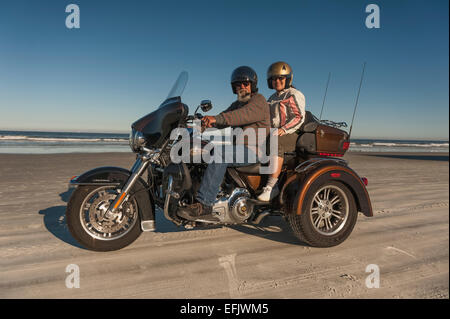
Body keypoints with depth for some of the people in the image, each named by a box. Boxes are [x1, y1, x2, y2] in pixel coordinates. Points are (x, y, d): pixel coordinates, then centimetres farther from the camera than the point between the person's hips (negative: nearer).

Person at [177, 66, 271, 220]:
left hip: (253, 150, -9)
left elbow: (244, 115, -26)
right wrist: (206, 121, -10)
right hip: (239, 147, 9)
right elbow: (223, 120, 12)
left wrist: (216, 118, -40)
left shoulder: (258, 100, -4)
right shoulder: (237, 104, 25)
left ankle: (204, 205, -37)